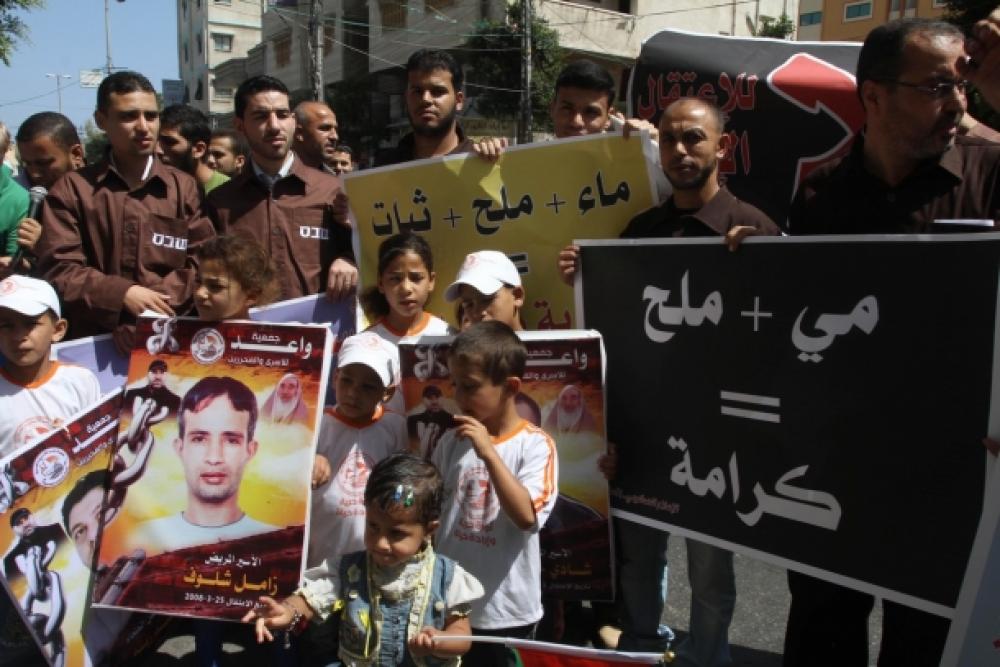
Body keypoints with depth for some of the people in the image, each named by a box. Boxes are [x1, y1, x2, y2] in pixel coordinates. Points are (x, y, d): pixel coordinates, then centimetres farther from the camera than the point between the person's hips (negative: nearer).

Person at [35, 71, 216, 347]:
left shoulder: (184, 187, 11)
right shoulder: (71, 189, 8)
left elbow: (204, 263, 2)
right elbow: (58, 270, 0)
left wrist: (150, 307, -11)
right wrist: (123, 294, -14)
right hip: (94, 340, -1)